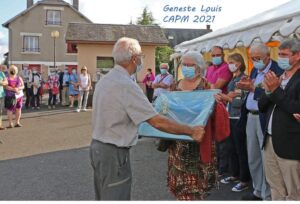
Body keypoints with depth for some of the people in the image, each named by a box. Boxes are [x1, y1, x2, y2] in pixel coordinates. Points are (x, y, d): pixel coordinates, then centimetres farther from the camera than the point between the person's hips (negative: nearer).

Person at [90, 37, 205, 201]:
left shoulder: (104, 80, 6)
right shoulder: (126, 85, -22)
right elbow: (157, 122, -23)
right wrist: (191, 131, -13)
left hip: (98, 146, 9)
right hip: (114, 153, -9)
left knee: (104, 198, 21)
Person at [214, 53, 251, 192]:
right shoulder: (233, 79, 13)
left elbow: (243, 102, -18)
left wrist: (226, 98, -13)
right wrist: (224, 97, -5)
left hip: (239, 118, -8)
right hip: (231, 117, 8)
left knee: (241, 149, -1)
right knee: (232, 148, 15)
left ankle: (244, 180, 9)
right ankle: (234, 174, 29)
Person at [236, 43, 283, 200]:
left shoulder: (278, 71, -12)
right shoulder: (254, 71, 15)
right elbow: (250, 93, 9)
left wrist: (253, 88, -25)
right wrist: (246, 87, -10)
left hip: (265, 119, -8)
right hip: (250, 118, 8)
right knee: (253, 159, 16)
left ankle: (267, 196, 14)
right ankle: (258, 191, 31)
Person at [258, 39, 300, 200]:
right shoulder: (277, 77, 12)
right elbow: (262, 107, 11)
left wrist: (276, 91, -19)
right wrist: (268, 91, -7)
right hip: (270, 141, 7)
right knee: (276, 190, 18)